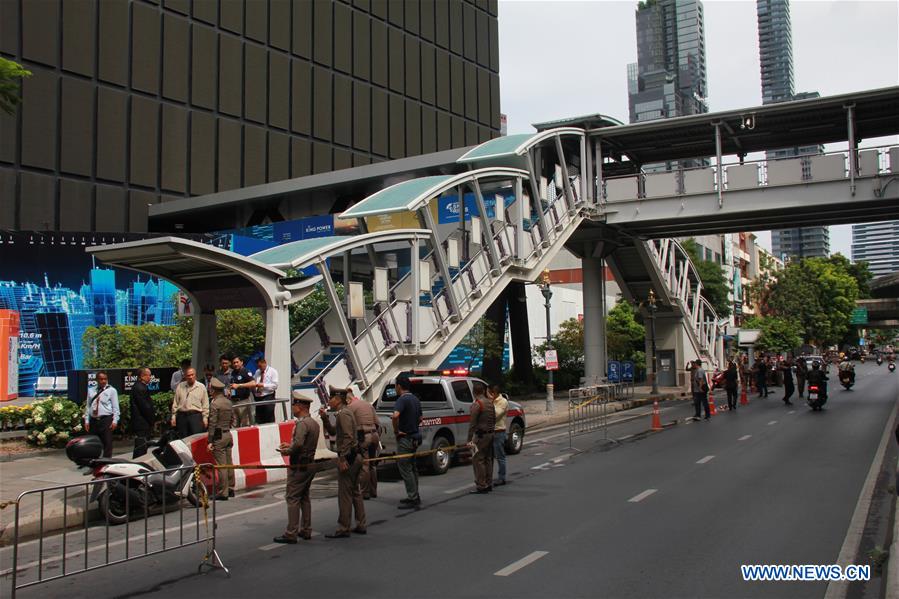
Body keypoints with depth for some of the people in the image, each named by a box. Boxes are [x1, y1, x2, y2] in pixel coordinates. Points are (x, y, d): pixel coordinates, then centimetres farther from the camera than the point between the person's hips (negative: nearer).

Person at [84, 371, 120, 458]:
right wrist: (86, 420, 8)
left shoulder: (111, 390, 2)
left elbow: (115, 407, -2)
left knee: (107, 443, -6)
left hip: (106, 419, -4)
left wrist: (115, 420, -10)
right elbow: (87, 406, 14)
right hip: (93, 420, 4)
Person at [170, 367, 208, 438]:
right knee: (183, 438, 6)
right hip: (182, 415, 2)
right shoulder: (180, 386, 9)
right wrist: (173, 416, 7)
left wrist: (205, 418, 0)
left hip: (195, 415, -2)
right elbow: (175, 402, 11)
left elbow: (205, 405, 5)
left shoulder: (201, 387, 5)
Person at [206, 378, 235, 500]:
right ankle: (231, 489, 20)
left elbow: (212, 423, -15)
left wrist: (210, 441, -12)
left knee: (221, 465, -5)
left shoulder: (214, 404, -13)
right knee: (229, 463, 13)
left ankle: (223, 492, -2)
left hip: (218, 436, -8)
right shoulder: (229, 402, 9)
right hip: (228, 434, 8)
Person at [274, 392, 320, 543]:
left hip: (299, 466, -9)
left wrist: (287, 451, -13)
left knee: (292, 498, -4)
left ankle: (291, 534, -2)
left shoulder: (302, 423, -18)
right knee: (304, 497, 16)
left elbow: (298, 444, -30)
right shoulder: (315, 424, 11)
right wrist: (290, 445, 15)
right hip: (310, 464, 9)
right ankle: (306, 530, 21)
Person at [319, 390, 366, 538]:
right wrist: (325, 418, 8)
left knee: (345, 494, -5)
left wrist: (342, 458, -25)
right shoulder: (345, 413, 18)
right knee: (355, 492, 15)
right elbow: (332, 431, 22)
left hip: (348, 458, -10)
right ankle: (361, 525, 21)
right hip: (355, 457, 10)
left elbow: (348, 437, -23)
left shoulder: (343, 414, -14)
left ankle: (343, 529, 0)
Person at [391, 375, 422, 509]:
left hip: (405, 438, -9)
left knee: (405, 469, -4)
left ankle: (413, 499, -3)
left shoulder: (402, 399, -17)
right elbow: (420, 419, 22)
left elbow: (395, 415, -35)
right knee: (412, 467, 18)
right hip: (415, 436, 9)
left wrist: (396, 430, -22)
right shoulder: (415, 399, 12)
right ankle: (414, 496, 25)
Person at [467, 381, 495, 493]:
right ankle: (489, 484, 21)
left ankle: (481, 486, -7)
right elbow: (494, 419, 17)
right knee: (488, 459, 15)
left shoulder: (476, 404, -15)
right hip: (490, 433, 9)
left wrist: (469, 439, -18)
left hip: (481, 435, -9)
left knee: (477, 460, -5)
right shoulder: (490, 403, 11)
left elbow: (473, 423, -18)